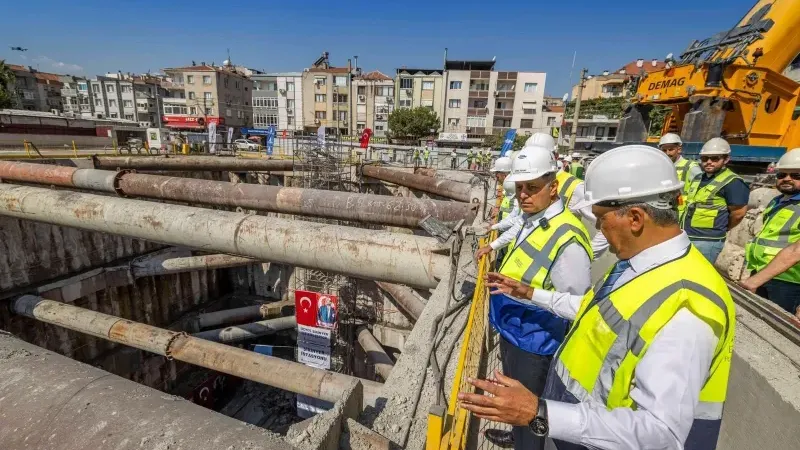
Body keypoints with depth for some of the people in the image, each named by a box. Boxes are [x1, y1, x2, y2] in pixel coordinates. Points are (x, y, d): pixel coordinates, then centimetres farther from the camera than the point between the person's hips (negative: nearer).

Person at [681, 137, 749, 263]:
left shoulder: (731, 182, -11)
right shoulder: (697, 178, 14)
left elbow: (738, 213, -10)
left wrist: (721, 229, 5)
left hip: (707, 241, -8)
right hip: (685, 237, 8)